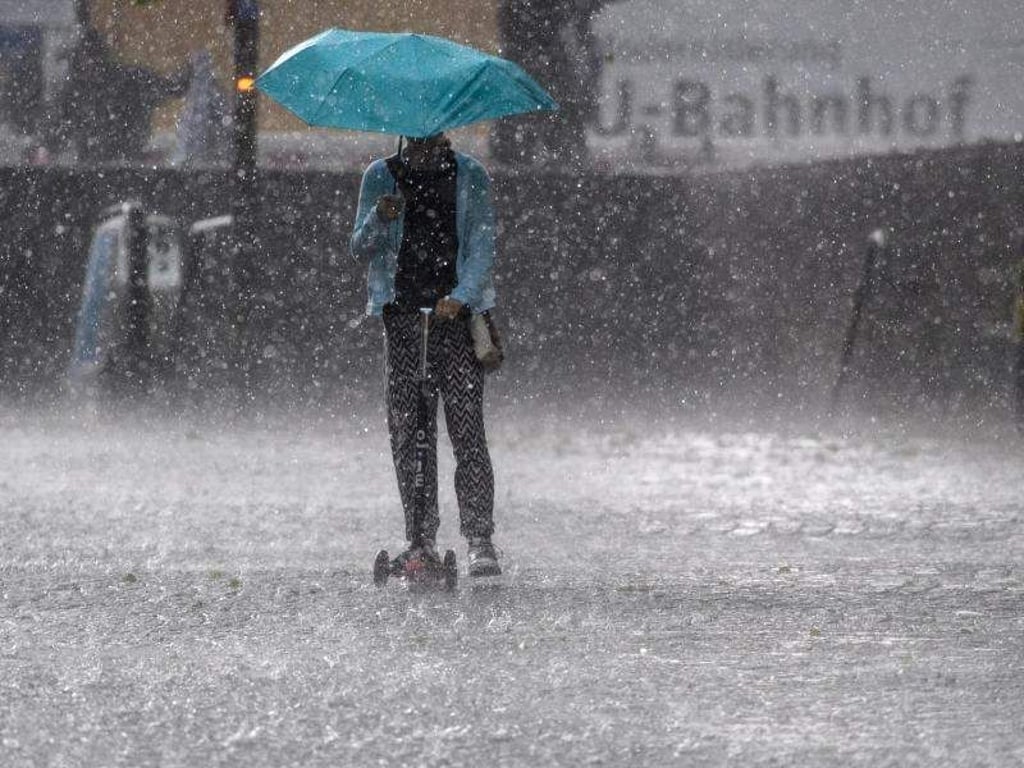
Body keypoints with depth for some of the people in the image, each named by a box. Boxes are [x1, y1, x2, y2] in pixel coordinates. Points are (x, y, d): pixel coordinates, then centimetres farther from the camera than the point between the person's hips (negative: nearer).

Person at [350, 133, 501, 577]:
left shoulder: (470, 177, 6)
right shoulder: (382, 176, 10)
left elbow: (482, 245, 0)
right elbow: (360, 249, 7)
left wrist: (460, 296, -17)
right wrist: (379, 219, -16)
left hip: (456, 313, -2)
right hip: (402, 314, 2)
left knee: (467, 429, -9)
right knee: (407, 431, 0)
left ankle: (479, 540, -9)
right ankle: (420, 539, 5)